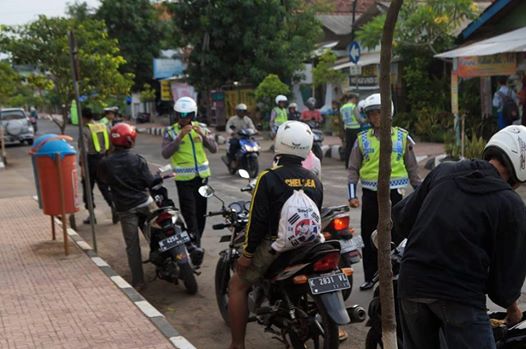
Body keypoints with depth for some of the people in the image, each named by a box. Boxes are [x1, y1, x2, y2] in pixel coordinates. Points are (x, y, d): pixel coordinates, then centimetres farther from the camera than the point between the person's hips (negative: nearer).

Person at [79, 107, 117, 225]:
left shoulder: (85, 130, -11)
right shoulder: (104, 127, 8)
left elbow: (84, 150, -19)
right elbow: (110, 146, 10)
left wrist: (82, 166, -18)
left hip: (91, 161, -5)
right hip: (103, 160, 5)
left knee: (88, 188, 8)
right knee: (104, 187, 13)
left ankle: (92, 215, 11)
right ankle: (113, 206, -9)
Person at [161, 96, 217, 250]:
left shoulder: (201, 128, 6)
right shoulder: (171, 132, -5)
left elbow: (214, 149, -2)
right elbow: (165, 154, -18)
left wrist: (203, 135, -18)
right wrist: (180, 136, -26)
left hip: (201, 175, 4)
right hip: (184, 178, -4)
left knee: (201, 211, 13)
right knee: (189, 213, -9)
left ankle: (197, 242, 28)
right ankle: (194, 243, -4)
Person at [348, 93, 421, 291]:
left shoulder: (402, 137, 5)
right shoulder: (362, 139, 7)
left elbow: (412, 167, 11)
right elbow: (353, 169, 8)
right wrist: (352, 195, -2)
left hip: (394, 193, -1)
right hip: (370, 194, 1)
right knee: (369, 238, 6)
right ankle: (370, 277, 18)